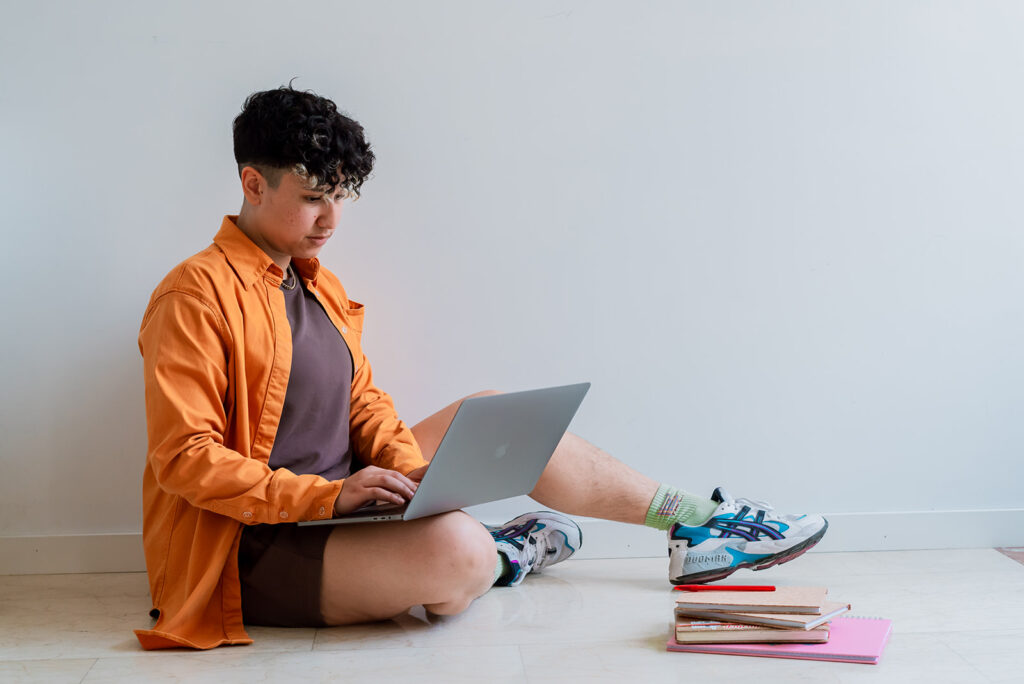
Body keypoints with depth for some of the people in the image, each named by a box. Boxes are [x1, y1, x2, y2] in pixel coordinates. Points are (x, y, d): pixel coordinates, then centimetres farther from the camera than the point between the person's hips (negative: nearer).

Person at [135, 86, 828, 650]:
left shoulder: (317, 285, 13)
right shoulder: (198, 295, -16)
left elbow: (362, 400, 15)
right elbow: (187, 458, -21)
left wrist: (411, 467, -5)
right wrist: (329, 494, -27)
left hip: (338, 504, 9)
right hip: (256, 549, -9)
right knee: (457, 549, -34)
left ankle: (700, 524, 11)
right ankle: (499, 555, 6)